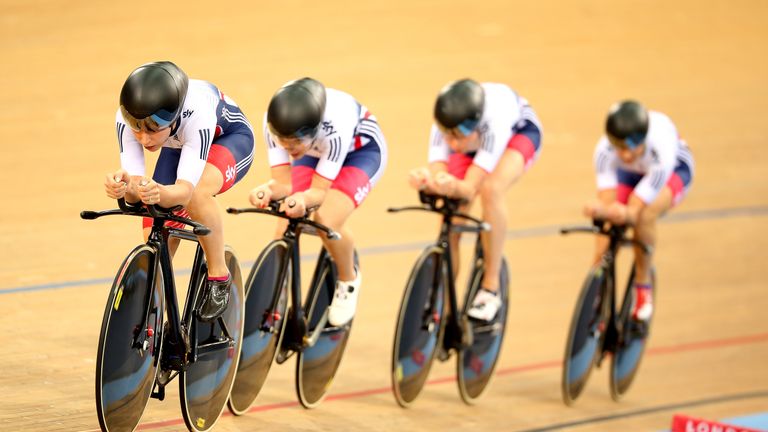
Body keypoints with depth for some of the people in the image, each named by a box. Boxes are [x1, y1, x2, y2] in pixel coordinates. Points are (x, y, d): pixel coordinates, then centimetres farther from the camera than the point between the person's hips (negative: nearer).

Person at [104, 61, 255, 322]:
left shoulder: (197, 114, -44)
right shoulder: (127, 118, -33)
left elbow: (185, 189, -50)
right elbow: (134, 185, -37)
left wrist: (159, 193, -72)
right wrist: (123, 188, -61)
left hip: (230, 138, -5)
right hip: (179, 146, 5)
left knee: (197, 193, -36)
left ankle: (218, 277, -15)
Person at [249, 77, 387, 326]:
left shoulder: (335, 126, -41)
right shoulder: (275, 124, -30)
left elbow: (320, 190, -34)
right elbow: (283, 182, -26)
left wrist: (303, 199, -57)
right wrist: (267, 191, -48)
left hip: (361, 150, -4)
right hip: (315, 150, 4)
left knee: (326, 219, -28)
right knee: (284, 230, -17)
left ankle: (348, 280, 2)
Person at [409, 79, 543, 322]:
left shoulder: (494, 122, -43)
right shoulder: (446, 128, -34)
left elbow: (470, 189, -45)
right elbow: (438, 174, -37)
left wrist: (454, 186, -67)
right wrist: (425, 181, -60)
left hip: (518, 130, -4)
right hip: (476, 139, 4)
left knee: (491, 188, -34)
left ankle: (491, 288, -22)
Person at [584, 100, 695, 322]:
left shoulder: (662, 150, -44)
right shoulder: (605, 150, -37)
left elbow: (636, 210, -42)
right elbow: (607, 202, -35)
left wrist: (626, 214, -66)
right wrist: (600, 211, -60)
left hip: (673, 169, -3)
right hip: (629, 173, 3)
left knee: (645, 214, -34)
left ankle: (643, 289, -13)